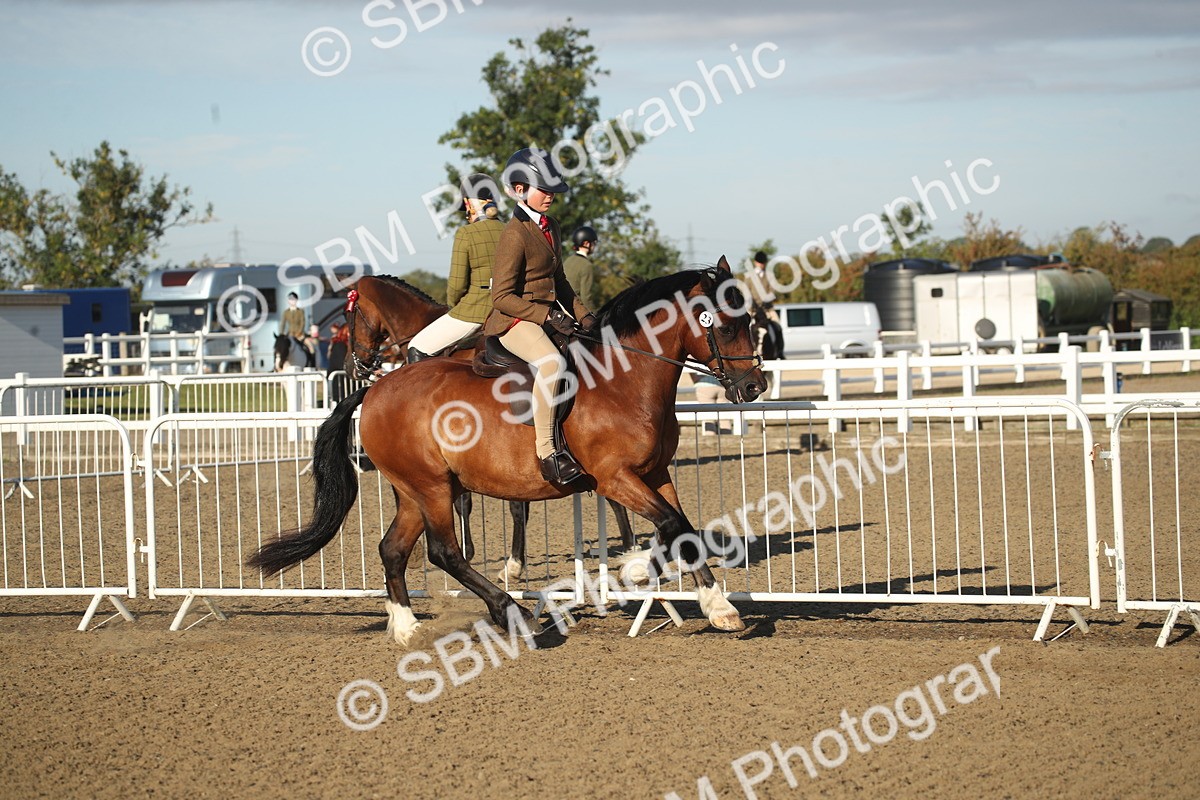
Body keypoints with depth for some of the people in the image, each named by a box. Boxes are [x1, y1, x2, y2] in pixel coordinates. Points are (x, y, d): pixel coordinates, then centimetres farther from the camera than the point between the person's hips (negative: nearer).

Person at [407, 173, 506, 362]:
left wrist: (452, 304, 7)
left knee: (417, 350, 9)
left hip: (472, 310, -7)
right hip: (503, 310, 7)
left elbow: (457, 284, -13)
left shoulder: (466, 234, -12)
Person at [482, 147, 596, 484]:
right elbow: (502, 297, -18)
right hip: (514, 320, -10)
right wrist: (547, 315, -24)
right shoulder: (515, 235, -15)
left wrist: (581, 313, 10)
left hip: (549, 314, 10)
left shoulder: (550, 227, 13)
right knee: (551, 362, -37)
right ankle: (546, 450, -35)